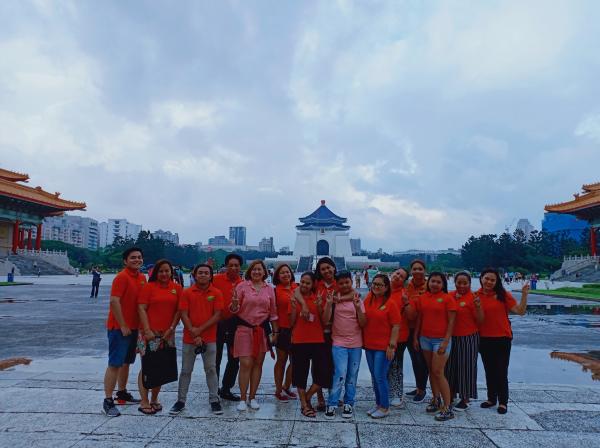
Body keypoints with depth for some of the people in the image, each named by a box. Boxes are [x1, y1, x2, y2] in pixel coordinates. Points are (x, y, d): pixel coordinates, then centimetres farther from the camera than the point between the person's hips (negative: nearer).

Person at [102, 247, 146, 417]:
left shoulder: (142, 278, 9)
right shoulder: (122, 277, -15)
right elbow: (114, 301, -21)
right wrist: (123, 326, -19)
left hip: (133, 327, 8)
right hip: (119, 327, -8)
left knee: (126, 362, 18)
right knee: (114, 364, -5)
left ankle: (122, 393, 31)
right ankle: (108, 401, 1)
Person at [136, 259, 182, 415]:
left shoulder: (177, 288, 7)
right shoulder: (149, 287, -2)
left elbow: (179, 310, 6)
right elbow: (141, 308, -6)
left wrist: (171, 328, -3)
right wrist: (147, 330, -12)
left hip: (167, 334, 4)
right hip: (150, 333, -3)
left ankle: (154, 399, 25)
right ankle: (144, 402, 9)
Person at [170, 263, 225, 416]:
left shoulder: (216, 293, -2)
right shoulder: (187, 292, 0)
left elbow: (217, 315, -6)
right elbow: (184, 315, -4)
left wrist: (200, 330, -13)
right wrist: (193, 333, -13)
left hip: (209, 339, -1)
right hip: (189, 338, 1)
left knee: (211, 370, 5)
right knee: (185, 370, 10)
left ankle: (214, 400, 15)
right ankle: (181, 400, 21)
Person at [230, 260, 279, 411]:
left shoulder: (269, 289, 7)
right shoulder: (242, 286, -2)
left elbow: (273, 312, 11)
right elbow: (234, 310, -2)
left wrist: (275, 332, 10)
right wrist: (234, 302, -25)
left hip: (262, 330, 3)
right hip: (244, 329, -3)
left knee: (258, 364, 8)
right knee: (246, 364, -6)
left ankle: (253, 397, 19)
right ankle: (243, 399, 7)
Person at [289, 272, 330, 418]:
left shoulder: (318, 299, 5)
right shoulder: (294, 299, 1)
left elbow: (324, 323, 4)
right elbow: (291, 323, 1)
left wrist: (319, 308, -11)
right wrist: (294, 308, -13)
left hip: (318, 341, 1)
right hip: (299, 342, -1)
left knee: (323, 375, -1)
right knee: (301, 373, 7)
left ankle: (307, 397, 23)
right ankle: (304, 405, 23)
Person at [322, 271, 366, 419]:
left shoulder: (358, 299, 1)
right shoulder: (333, 298, -2)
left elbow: (363, 324, -3)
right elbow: (325, 320, -8)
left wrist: (358, 307, -18)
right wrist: (329, 304, -21)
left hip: (356, 343, 2)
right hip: (339, 342, -2)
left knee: (352, 375, 9)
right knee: (340, 373, -11)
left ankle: (348, 403, 23)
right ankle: (331, 404, 2)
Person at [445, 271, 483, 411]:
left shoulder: (473, 298, -10)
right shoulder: (450, 296, 3)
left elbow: (480, 321, -10)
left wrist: (478, 306, -25)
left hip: (468, 338, -5)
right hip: (451, 337, 5)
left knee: (466, 367, 5)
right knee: (450, 367, 14)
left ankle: (465, 399, 20)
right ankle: (451, 395, 30)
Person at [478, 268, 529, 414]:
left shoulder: (503, 295, -7)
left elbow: (520, 311, -9)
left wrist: (524, 294, -18)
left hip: (502, 339, -2)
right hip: (484, 339, 3)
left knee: (501, 372, 4)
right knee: (489, 371, 16)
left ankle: (503, 402, 19)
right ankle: (491, 398, 31)